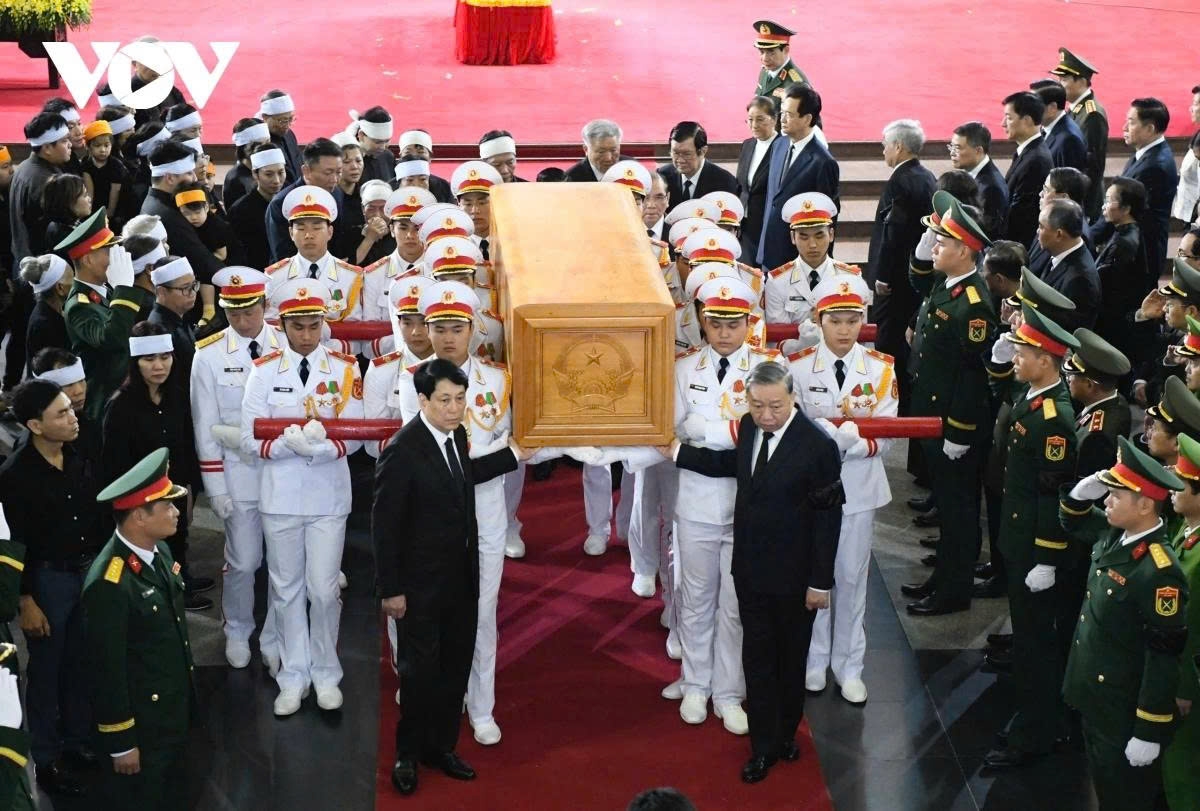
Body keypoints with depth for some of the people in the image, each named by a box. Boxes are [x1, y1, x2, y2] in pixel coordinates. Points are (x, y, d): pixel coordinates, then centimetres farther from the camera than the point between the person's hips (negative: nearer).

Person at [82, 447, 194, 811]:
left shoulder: (158, 550, -3)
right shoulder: (109, 584, -30)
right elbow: (107, 669, -23)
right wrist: (121, 743, -16)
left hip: (175, 706, 8)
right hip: (140, 719, -8)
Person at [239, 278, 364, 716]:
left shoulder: (345, 368, -2)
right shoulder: (263, 371, -2)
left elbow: (353, 435, -6)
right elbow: (251, 439, -6)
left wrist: (319, 447, -24)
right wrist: (291, 444, -23)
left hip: (329, 495, -1)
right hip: (280, 495, 1)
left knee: (324, 590, 3)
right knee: (286, 589, 10)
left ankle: (325, 674, 20)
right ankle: (293, 677, 21)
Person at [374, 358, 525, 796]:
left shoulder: (455, 433, 1)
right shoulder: (402, 451, -22)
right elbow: (384, 524, -18)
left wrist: (511, 456, 23)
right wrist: (391, 590, -16)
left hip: (463, 576, 7)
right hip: (421, 583, -7)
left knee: (456, 666, 16)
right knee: (420, 670, 4)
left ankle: (440, 746, 31)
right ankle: (408, 755, 22)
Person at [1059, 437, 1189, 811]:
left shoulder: (1159, 572, -29)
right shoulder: (1114, 534, -4)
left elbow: (1165, 658, -25)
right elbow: (1074, 523, 19)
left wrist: (1150, 733, -21)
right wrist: (1082, 492, -6)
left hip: (1125, 713, -8)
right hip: (1094, 698, 8)